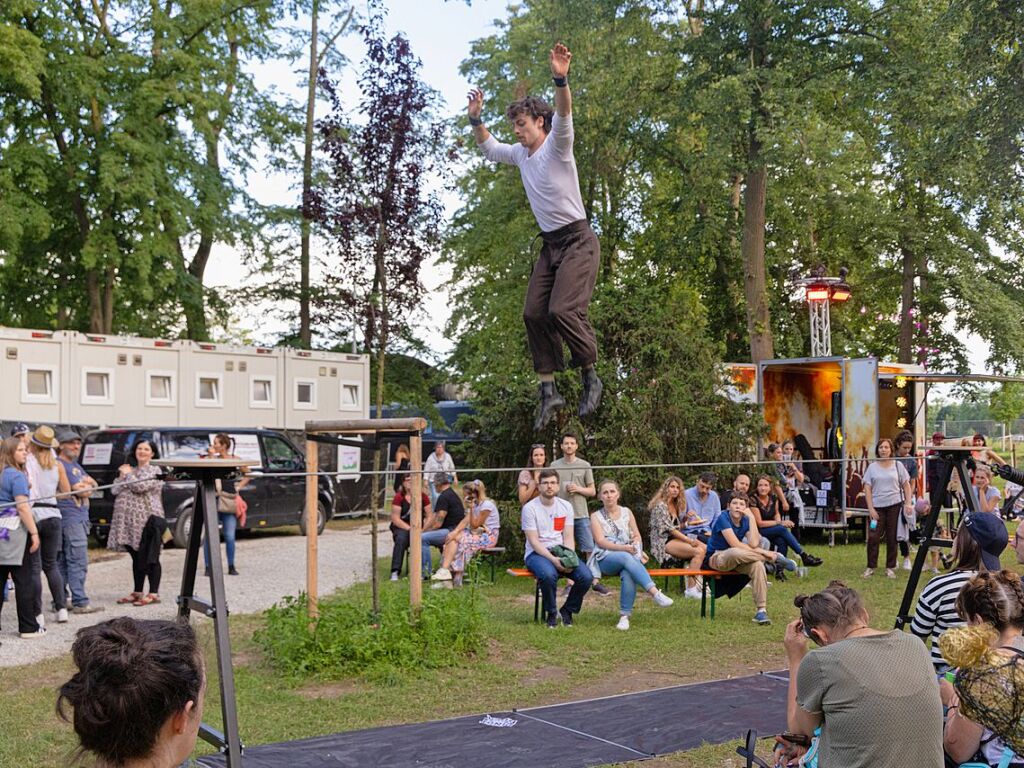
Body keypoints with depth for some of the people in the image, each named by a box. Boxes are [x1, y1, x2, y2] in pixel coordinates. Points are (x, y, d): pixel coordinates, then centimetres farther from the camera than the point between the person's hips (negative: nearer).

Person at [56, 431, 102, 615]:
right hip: (70, 517, -10)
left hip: (81, 517, 10)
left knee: (63, 561, 12)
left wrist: (86, 483, -6)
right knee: (78, 560, -11)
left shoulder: (75, 465, 21)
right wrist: (87, 486, 6)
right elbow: (82, 491, -15)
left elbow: (93, 485, 15)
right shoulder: (60, 465, -10)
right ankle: (80, 602, -12)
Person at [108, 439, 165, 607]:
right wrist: (122, 475, -2)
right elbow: (115, 490, 11)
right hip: (129, 521, 7)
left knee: (150, 558, -4)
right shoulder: (130, 470, 19)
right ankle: (137, 592, 18)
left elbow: (140, 487, -16)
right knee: (136, 558, 12)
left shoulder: (155, 471, -1)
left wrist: (128, 474, -2)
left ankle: (153, 593, -2)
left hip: (147, 520, -7)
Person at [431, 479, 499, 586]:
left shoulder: (487, 505, -14)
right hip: (477, 533, 9)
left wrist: (471, 509, -18)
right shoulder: (475, 504, 14)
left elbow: (475, 525, -14)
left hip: (488, 536, -8)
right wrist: (455, 532, -14)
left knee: (457, 539, -23)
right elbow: (465, 521, 2)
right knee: (451, 538, -12)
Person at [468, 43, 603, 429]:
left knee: (562, 310, -22)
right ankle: (549, 391, 2)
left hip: (578, 241, -8)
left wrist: (561, 80, -46)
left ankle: (591, 378, -7)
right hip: (550, 245, 8)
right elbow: (489, 148, 30)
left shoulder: (557, 146, -9)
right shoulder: (520, 153, 13)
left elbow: (564, 116, -29)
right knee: (534, 313, -2)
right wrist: (475, 119, 15)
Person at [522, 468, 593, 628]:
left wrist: (568, 558, -15)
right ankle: (551, 613, -11)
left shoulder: (566, 506, 8)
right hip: (537, 553, -4)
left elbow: (568, 537, 4)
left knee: (586, 577, -22)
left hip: (561, 552, 4)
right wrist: (553, 560, -23)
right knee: (548, 574, -38)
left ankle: (567, 610, 4)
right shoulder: (530, 508, -6)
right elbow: (534, 541, -11)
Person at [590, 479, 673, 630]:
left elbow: (637, 536, 17)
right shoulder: (596, 516, 9)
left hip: (629, 556, 2)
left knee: (628, 574, -36)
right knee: (626, 557, -38)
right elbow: (600, 541, -4)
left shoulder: (626, 512, 18)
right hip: (605, 559, -2)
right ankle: (655, 593, -47)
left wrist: (636, 546, -7)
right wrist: (624, 548, -17)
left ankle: (625, 616, -34)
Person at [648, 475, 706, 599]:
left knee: (705, 548, -14)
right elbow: (669, 528, -14)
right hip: (663, 542, -8)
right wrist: (689, 540, -15)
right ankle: (691, 588, -26)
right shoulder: (660, 505, -8)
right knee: (698, 552, -26)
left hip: (675, 538, 8)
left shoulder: (675, 505, 19)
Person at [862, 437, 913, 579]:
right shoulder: (872, 467, 4)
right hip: (877, 506, 0)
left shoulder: (897, 466, 6)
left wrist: (909, 503, -1)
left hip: (894, 505, 0)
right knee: (873, 537, -5)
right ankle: (870, 567, 6)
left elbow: (906, 485, 9)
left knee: (892, 537, 5)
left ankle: (890, 568, 13)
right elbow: (867, 489, 2)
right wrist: (871, 508, -5)